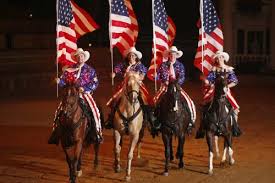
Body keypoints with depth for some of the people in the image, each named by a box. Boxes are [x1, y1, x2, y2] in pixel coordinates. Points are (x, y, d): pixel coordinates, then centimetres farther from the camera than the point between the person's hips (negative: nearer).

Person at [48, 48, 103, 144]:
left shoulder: (90, 70, 6)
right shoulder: (70, 70, 9)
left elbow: (95, 83, 0)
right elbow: (64, 82, 8)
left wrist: (84, 88, -14)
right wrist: (59, 81, -15)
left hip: (85, 94, -2)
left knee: (94, 110, -21)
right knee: (60, 110, -13)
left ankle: (97, 133, -6)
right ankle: (56, 133, -2)